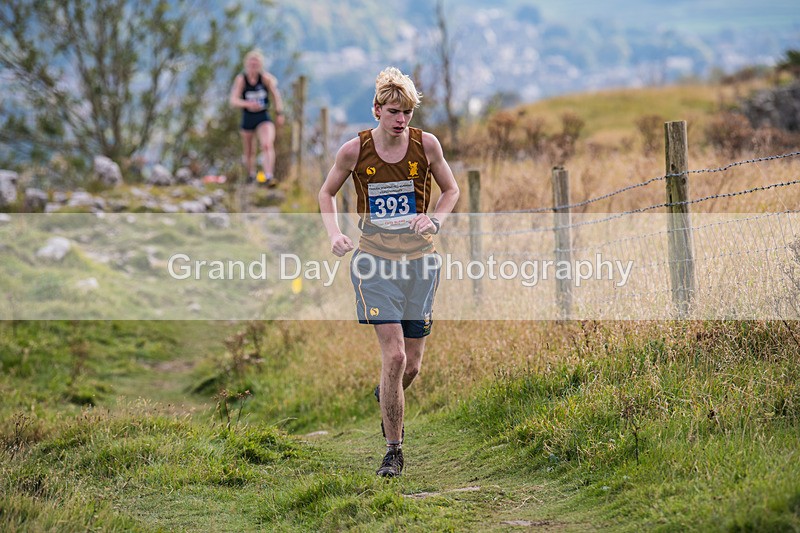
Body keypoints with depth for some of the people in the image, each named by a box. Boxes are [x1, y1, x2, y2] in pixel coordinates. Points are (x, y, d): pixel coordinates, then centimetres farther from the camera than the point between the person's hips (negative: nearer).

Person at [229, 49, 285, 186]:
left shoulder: (266, 78, -7)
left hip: (264, 118, -1)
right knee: (249, 151, 13)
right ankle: (251, 174, 37)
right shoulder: (241, 79, -10)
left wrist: (279, 113, 7)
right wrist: (248, 104, -36)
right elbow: (234, 100, -18)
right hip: (247, 118, 1)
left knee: (268, 145, -23)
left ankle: (269, 176, -30)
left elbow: (276, 95, 7)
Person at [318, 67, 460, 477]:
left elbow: (451, 190, 12)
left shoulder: (426, 144, -3)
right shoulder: (354, 150, -6)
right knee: (394, 355, -15)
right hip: (374, 260, -2)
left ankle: (386, 397, 45)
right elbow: (327, 193, 11)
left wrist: (435, 221, -7)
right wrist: (334, 234, -6)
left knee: (412, 364, 8)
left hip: (419, 258, 2)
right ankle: (393, 450, -2)